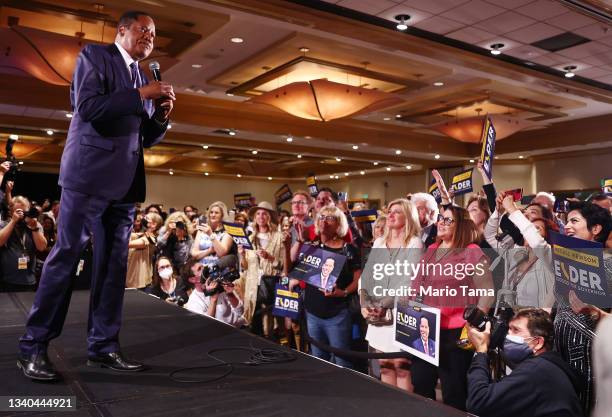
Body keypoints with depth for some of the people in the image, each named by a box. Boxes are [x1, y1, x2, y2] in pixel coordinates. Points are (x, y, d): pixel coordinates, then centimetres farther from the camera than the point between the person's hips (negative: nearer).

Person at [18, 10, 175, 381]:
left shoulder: (144, 78, 21)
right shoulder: (95, 56, 3)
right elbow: (87, 106, -13)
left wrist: (161, 116, 1)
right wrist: (140, 95, -13)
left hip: (126, 181, 7)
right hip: (90, 173, -6)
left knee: (114, 264, 5)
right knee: (66, 256, -5)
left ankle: (104, 346, 11)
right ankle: (34, 346, 6)